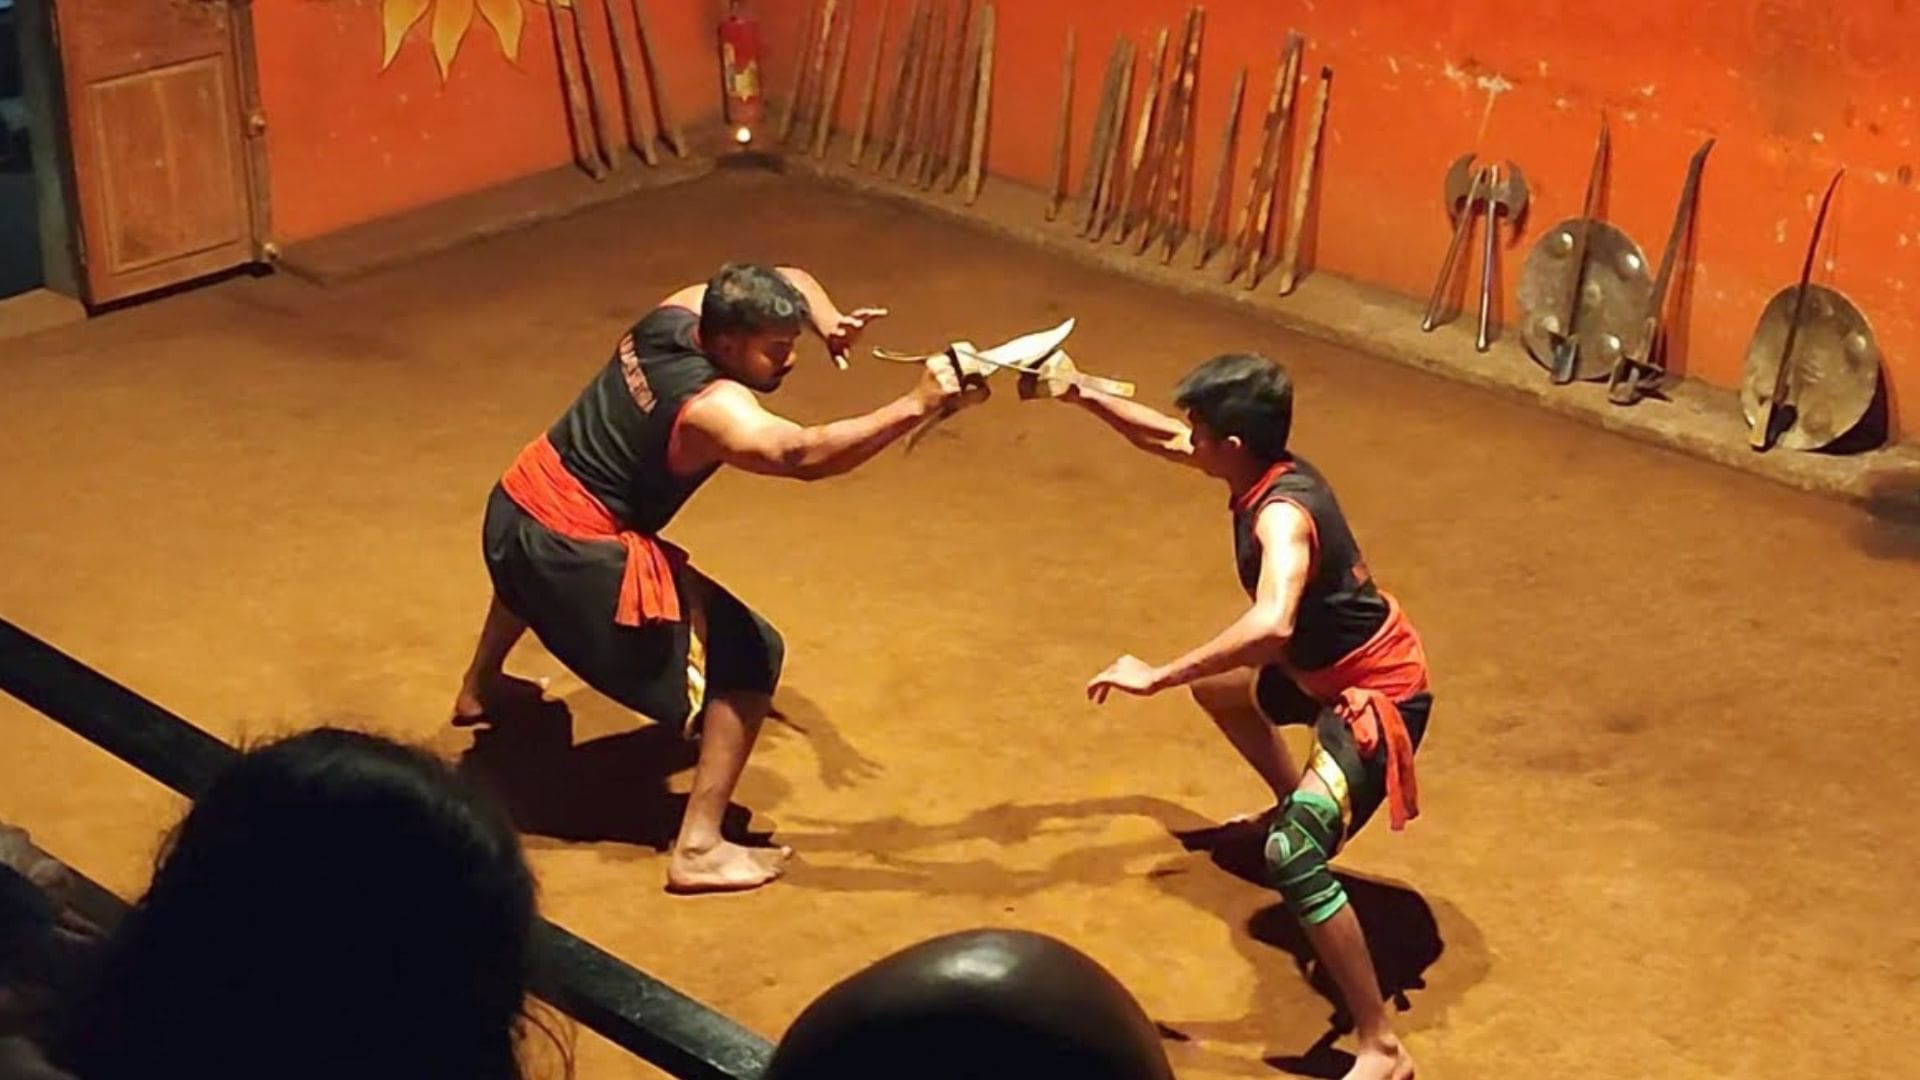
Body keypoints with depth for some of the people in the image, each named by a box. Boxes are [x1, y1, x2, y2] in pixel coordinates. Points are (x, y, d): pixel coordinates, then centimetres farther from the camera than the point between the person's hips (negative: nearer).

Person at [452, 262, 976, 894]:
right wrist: (917, 406, -51)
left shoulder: (678, 311, -3)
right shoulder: (711, 409, -27)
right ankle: (698, 849, -9)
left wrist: (828, 320, -8)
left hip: (511, 510, 9)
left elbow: (789, 281, 13)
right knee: (749, 656, -9)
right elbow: (802, 455, -46)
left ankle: (480, 690, 73)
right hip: (573, 558, -9)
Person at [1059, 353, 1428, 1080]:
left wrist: (1158, 676, -45)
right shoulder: (1267, 473, -3)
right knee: (1216, 688, 33)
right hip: (1335, 669, 10)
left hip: (1378, 695, -10)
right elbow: (1163, 439, 16)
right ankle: (1296, 808, 55)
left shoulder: (1282, 514, -31)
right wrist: (1084, 397, 9)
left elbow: (1271, 624, -50)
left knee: (1292, 857, -26)